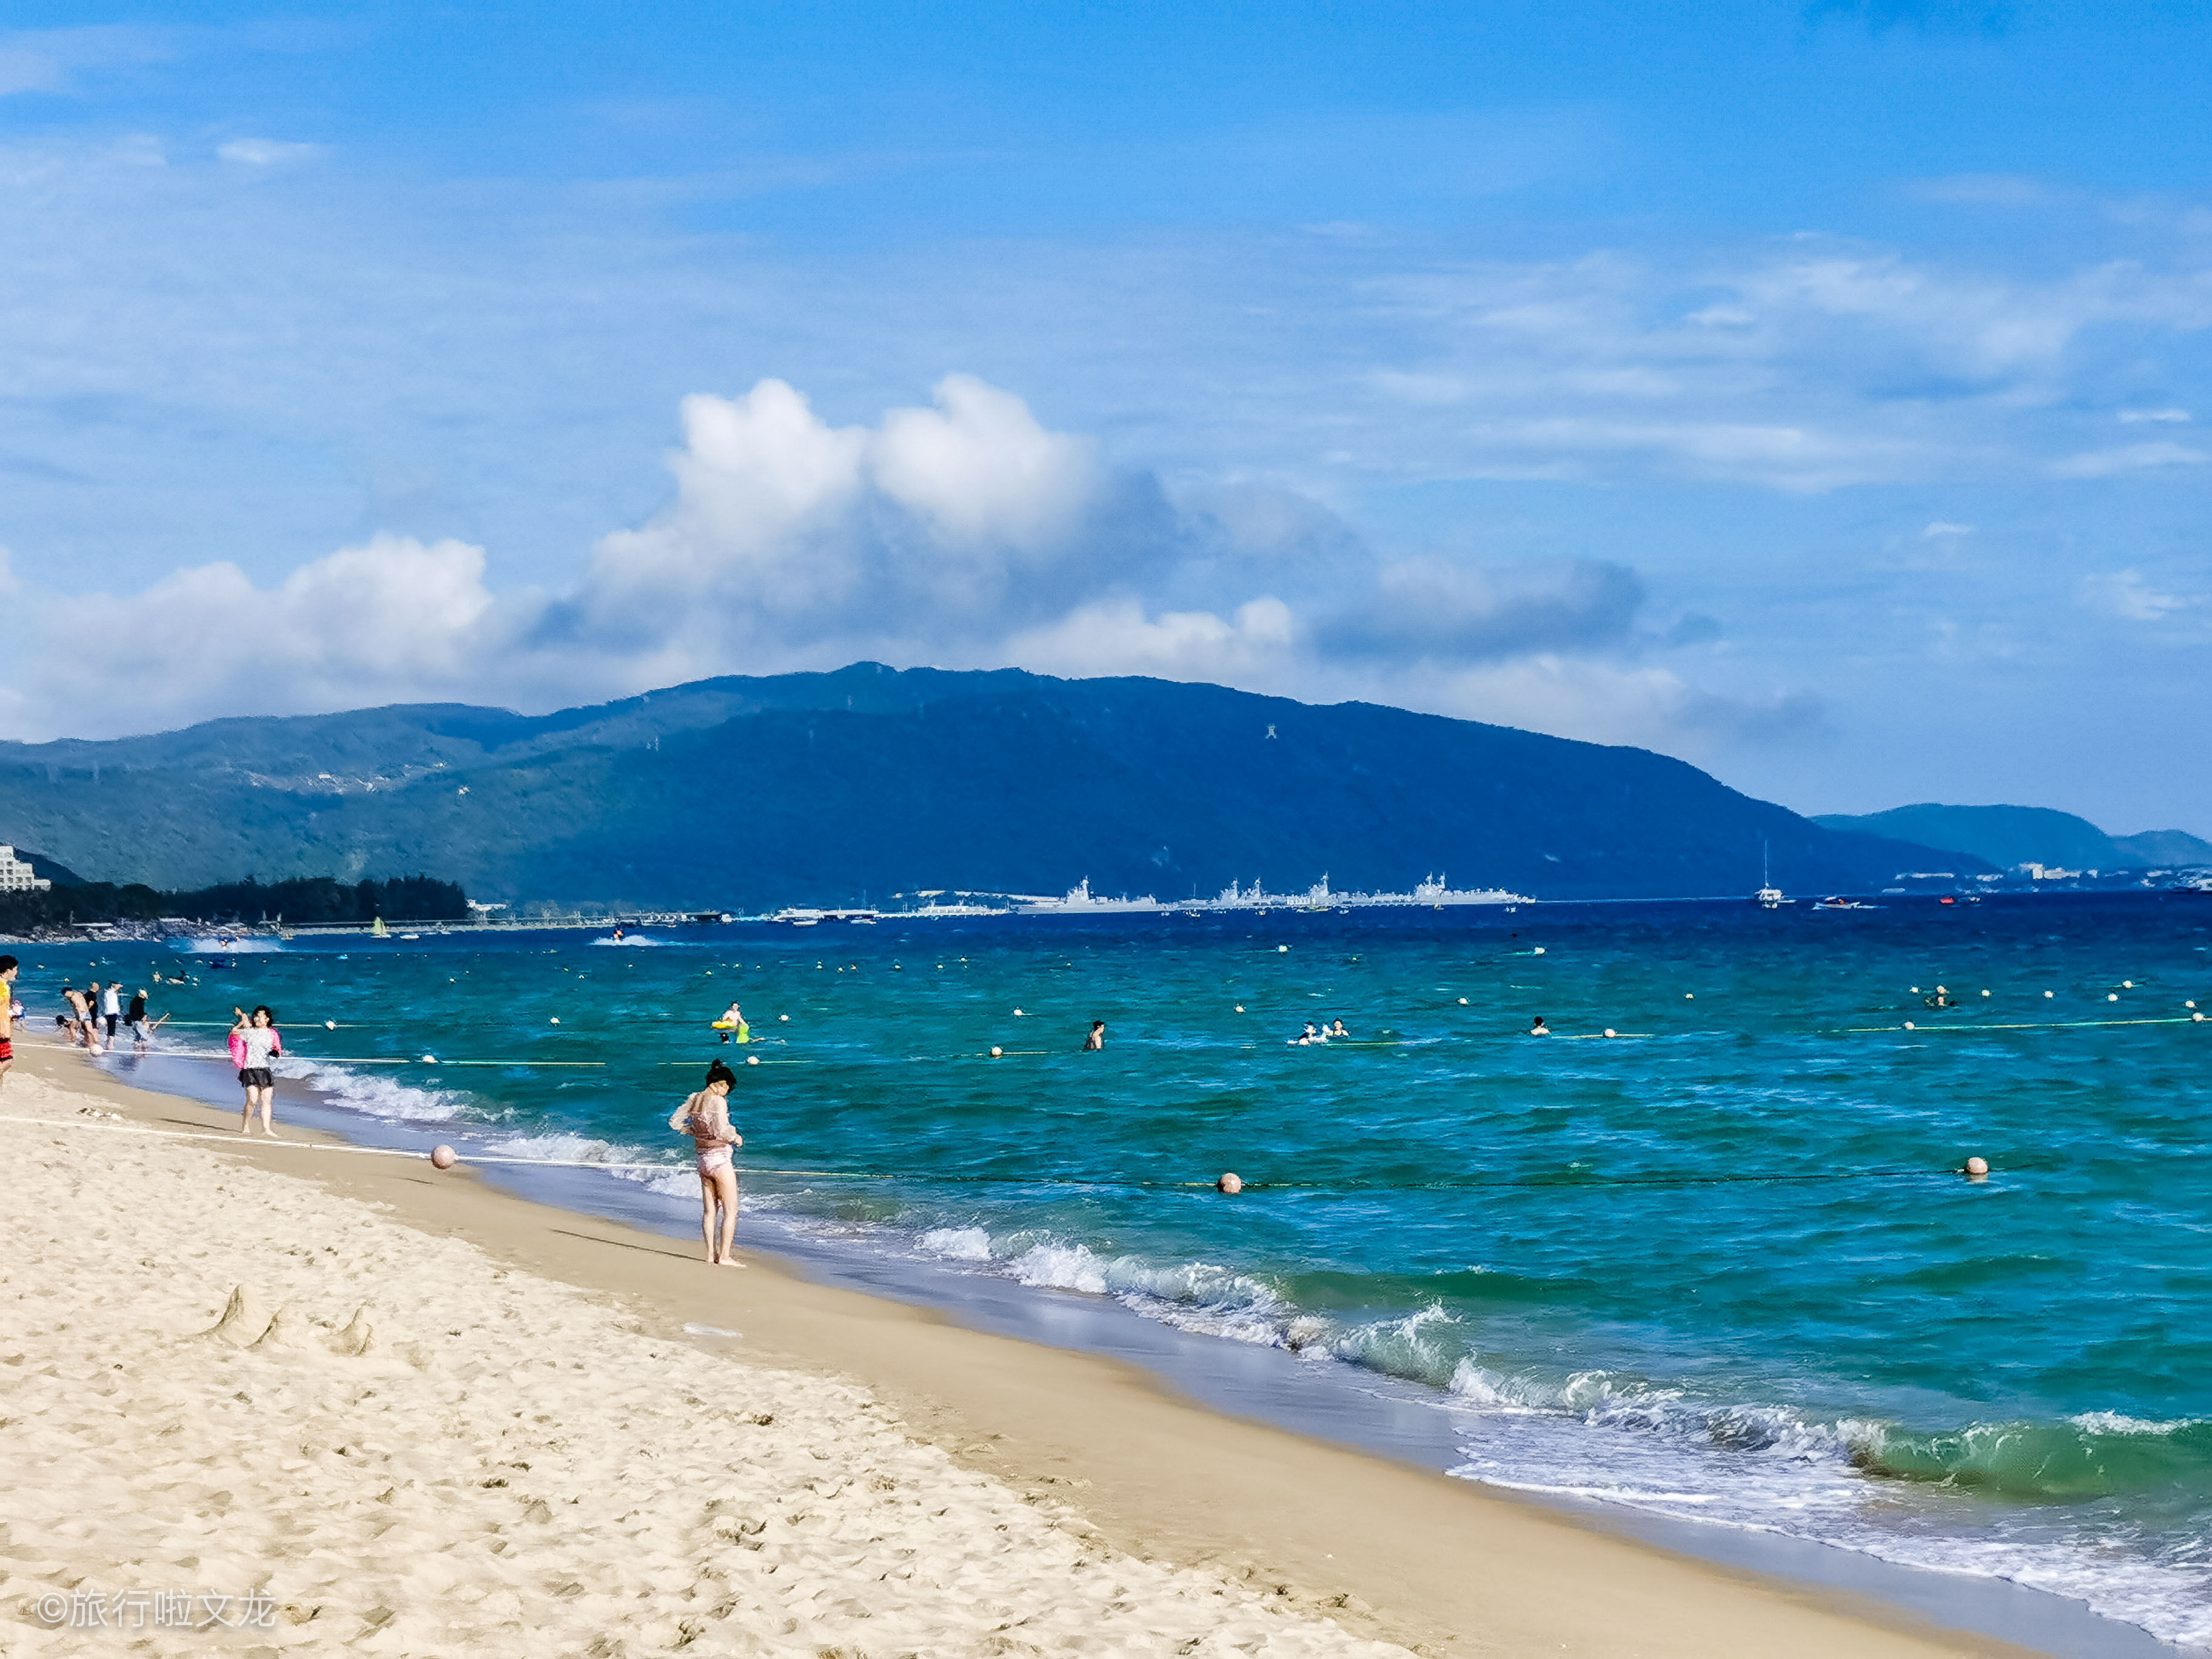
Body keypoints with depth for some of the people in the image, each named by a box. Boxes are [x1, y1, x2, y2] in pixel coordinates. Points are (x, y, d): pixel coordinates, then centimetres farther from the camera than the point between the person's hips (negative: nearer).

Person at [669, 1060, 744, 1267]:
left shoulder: (694, 1099, 6)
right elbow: (722, 1130, -26)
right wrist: (736, 1138, -7)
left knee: (709, 1210, 13)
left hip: (703, 1159, 8)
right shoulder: (718, 1101, -17)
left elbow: (675, 1122, 11)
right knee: (730, 1210, 0)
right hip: (719, 1157, -8)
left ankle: (711, 1255, 14)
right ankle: (724, 1256, -3)